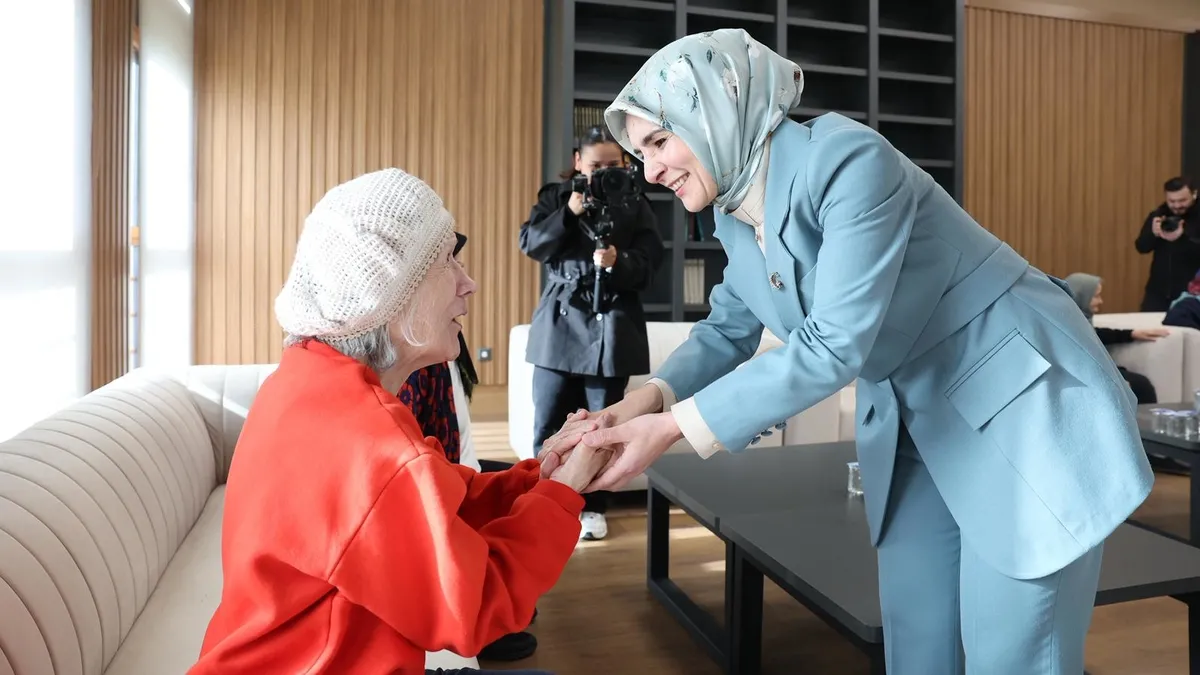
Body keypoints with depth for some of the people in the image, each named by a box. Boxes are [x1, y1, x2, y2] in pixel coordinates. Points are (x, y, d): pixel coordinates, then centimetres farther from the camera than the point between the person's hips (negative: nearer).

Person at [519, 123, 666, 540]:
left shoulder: (635, 205, 5)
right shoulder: (555, 196, 8)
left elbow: (649, 261, -4)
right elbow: (529, 244, -4)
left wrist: (619, 262, -24)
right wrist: (569, 213, -16)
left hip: (612, 325, 0)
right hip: (559, 321, 1)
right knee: (548, 423, 1)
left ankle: (593, 507, 20)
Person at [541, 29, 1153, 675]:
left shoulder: (847, 157, -25)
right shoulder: (734, 215, -1)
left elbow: (833, 345, -31)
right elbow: (727, 330, 6)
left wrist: (675, 428, -32)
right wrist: (650, 397, -13)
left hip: (1024, 408, -7)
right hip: (912, 426, 7)